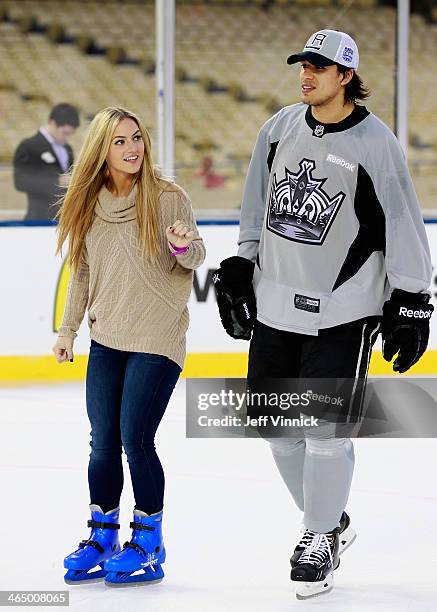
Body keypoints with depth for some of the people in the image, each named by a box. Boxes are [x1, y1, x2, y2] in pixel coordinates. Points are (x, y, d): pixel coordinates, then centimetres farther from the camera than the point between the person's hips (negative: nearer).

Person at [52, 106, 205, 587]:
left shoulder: (168, 197, -8)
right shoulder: (89, 204, 4)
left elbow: (195, 259, 0)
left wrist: (184, 246, -22)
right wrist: (68, 329, 12)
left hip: (157, 338, -4)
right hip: (106, 339, 4)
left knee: (135, 439, -7)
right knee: (103, 443, 7)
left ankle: (149, 542, 7)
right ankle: (101, 537, 21)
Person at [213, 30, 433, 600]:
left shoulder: (376, 143, -12)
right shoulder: (280, 128, 3)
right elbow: (258, 203, 16)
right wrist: (240, 265, 14)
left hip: (342, 311, -6)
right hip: (275, 302, 6)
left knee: (326, 428, -6)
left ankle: (320, 541, 11)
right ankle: (330, 520, 28)